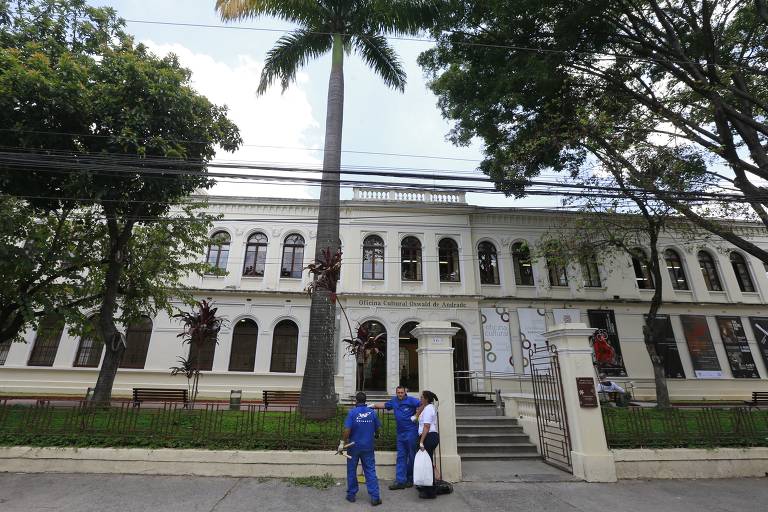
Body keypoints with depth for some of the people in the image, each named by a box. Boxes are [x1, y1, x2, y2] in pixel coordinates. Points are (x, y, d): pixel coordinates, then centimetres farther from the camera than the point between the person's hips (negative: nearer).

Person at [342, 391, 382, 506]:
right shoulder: (372, 412, -3)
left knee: (351, 471, 15)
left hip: (354, 446, -2)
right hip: (368, 447, 2)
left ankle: (351, 495, 24)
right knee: (370, 471, 8)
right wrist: (376, 435, 28)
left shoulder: (352, 412, -13)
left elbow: (347, 430, -19)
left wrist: (342, 443, -8)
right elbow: (378, 428, 7)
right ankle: (375, 497, 6)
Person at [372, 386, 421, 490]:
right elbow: (384, 405, 23)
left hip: (411, 433, -5)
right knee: (401, 457, 6)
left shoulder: (411, 400, -10)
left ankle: (410, 479, 21)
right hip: (400, 433, 6)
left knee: (412, 457, 6)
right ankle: (400, 481, 9)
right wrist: (372, 405, 20)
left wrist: (416, 416, -20)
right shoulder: (394, 401, 8)